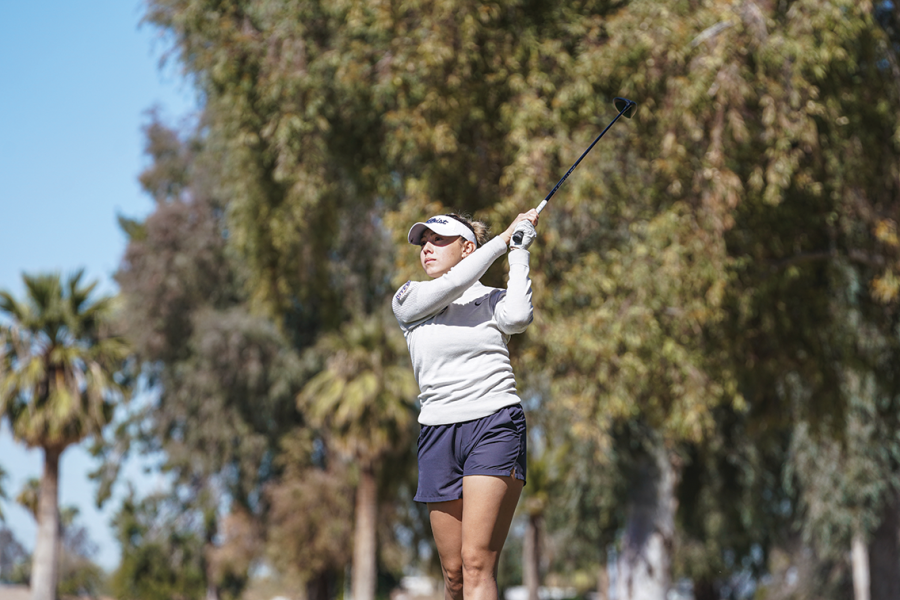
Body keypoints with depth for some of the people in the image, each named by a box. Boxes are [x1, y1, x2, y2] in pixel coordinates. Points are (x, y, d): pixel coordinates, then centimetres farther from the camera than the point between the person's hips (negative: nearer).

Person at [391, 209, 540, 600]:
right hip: (438, 433, 3)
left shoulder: (493, 300, 10)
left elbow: (517, 317, -14)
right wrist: (504, 238, -1)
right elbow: (453, 284, -8)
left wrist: (519, 252, -2)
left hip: (494, 426, -3)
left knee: (476, 564, -16)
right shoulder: (406, 302, 11)